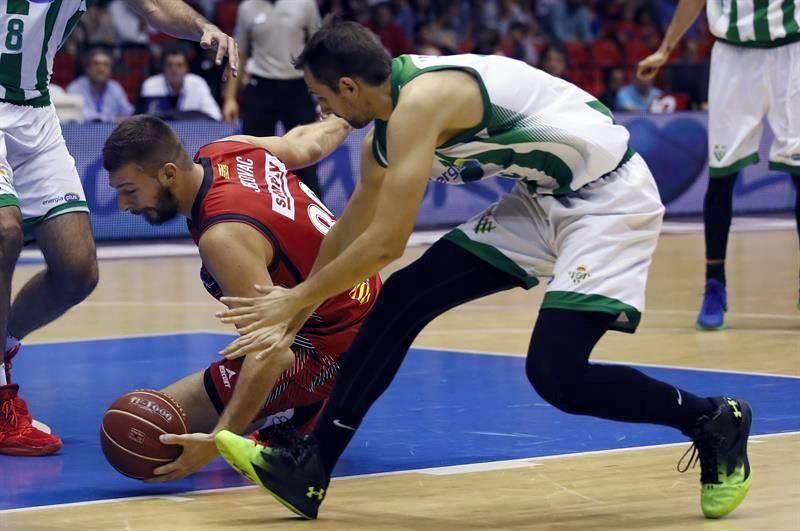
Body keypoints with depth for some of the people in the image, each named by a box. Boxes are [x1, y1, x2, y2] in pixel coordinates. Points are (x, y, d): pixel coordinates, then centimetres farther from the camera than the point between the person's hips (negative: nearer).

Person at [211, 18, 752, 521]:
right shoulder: (387, 132, 4)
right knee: (403, 298, 0)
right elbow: (349, 236, 19)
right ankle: (310, 469, 3)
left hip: (608, 196, -9)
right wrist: (294, 317, 24)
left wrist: (296, 298, -14)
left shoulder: (421, 100, -25)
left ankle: (715, 421, 6)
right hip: (545, 197, 9)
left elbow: (386, 243, -26)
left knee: (555, 374, -18)